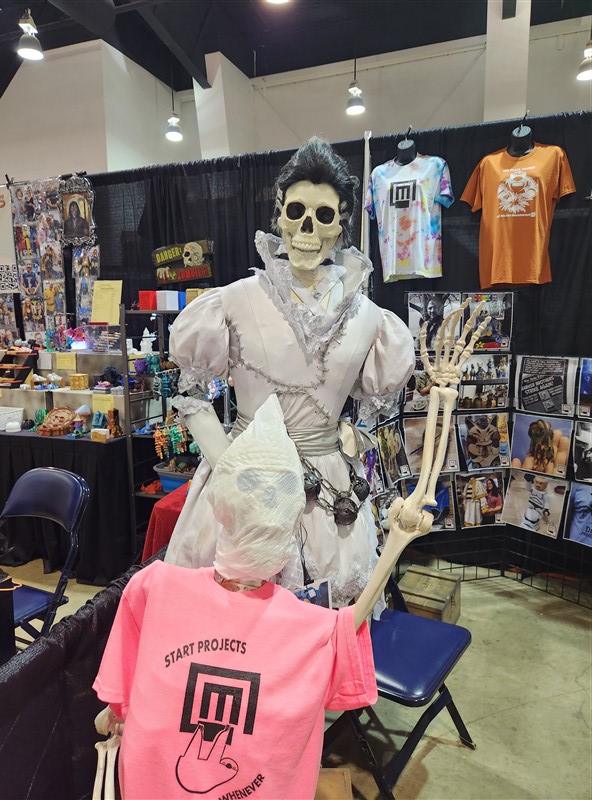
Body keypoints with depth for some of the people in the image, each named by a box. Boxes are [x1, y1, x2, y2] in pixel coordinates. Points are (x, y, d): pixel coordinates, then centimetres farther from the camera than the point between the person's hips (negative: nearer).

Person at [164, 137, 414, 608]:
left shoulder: (365, 315, -3)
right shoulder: (236, 302, -10)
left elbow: (375, 399, 13)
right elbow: (191, 392, 0)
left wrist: (349, 442, 1)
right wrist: (225, 460, -6)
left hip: (331, 484, 2)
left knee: (331, 611, 17)